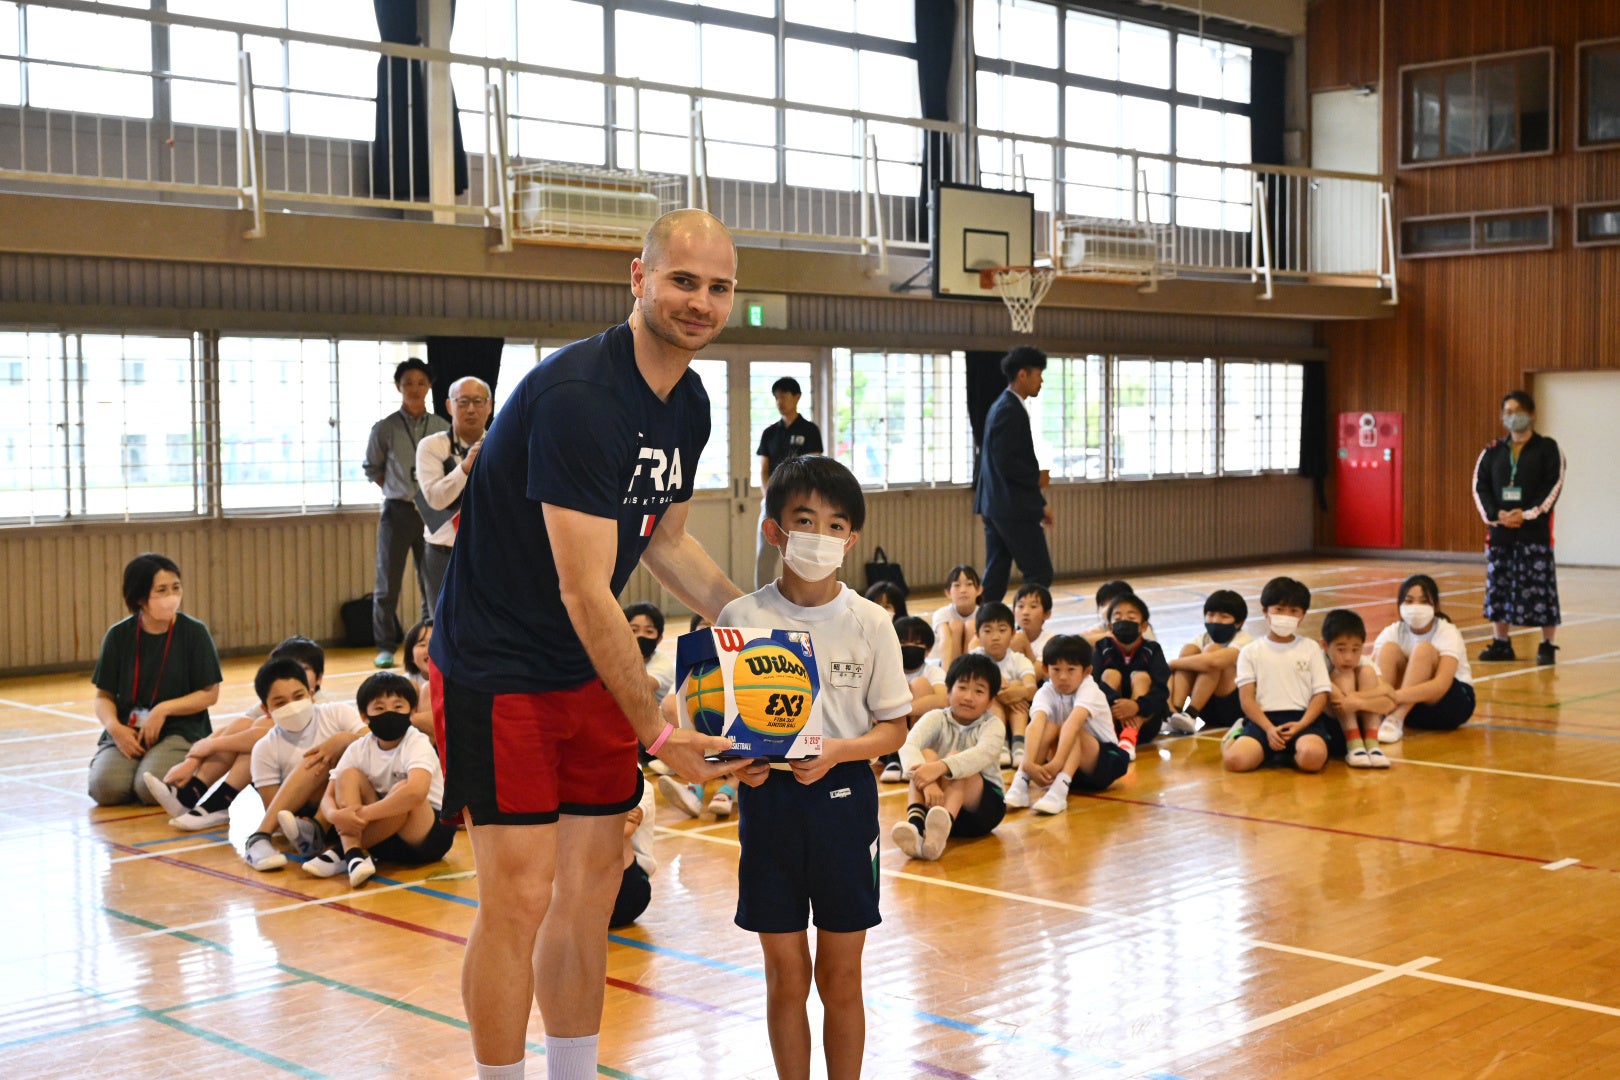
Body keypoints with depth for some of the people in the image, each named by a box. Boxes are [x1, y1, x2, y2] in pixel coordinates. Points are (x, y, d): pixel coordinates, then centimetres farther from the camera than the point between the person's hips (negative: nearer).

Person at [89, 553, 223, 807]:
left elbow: (210, 694, -2)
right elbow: (104, 696, 6)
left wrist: (163, 709, -15)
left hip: (180, 731, -2)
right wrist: (114, 727, -14)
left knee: (151, 788, -30)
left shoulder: (193, 632, -2)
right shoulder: (119, 635, 4)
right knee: (105, 788, -25)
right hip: (127, 731, 2)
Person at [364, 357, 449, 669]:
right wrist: (398, 491, 6)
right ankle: (385, 648, 9)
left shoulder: (441, 427, 1)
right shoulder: (385, 429, -1)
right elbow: (371, 468, 11)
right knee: (388, 583, 2)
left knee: (434, 583, 4)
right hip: (397, 512, -1)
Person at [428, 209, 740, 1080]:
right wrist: (658, 734, -22)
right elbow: (585, 593, -26)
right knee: (520, 896, -6)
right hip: (495, 671, -8)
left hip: (587, 672, 9)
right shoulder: (577, 395, -25)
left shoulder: (689, 404, 3)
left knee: (593, 884, 11)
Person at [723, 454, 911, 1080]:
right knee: (786, 975, 8)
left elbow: (893, 726, 1)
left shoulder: (869, 623, -2)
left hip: (843, 799, 0)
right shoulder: (741, 618, -3)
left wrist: (837, 751, -17)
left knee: (840, 976, 8)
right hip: (767, 798, 0)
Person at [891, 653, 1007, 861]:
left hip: (983, 806, -1)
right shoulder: (937, 719, -2)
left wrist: (940, 767, -48)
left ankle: (941, 830, -57)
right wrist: (928, 781, -44)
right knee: (926, 755, -25)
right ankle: (915, 823, -50)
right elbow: (908, 746, -23)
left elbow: (983, 754, -30)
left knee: (955, 758, -29)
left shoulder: (992, 725, -6)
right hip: (936, 800, 1)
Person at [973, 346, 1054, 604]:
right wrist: (1038, 478, -9)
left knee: (995, 575, 9)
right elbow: (1007, 463, -22)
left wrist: (1039, 503, 16)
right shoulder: (1010, 410, -15)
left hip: (996, 505, 10)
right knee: (1040, 573, -5)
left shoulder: (1002, 407, 16)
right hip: (1013, 507, -10)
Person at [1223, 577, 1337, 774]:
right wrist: (1269, 729, -14)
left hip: (1303, 718, 0)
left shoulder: (1310, 648, 14)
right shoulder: (1251, 652, 11)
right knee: (1235, 760, -29)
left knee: (1312, 758, -35)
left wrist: (1301, 725, -12)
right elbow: (1246, 698, 2)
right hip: (1264, 718, 0)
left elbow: (1321, 693, 6)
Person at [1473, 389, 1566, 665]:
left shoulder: (1547, 448, 2)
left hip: (1535, 531, -4)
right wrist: (1496, 515, -11)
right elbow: (1480, 485, 5)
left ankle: (1547, 646, 3)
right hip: (1500, 530, 4)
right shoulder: (1492, 451, 11)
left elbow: (1553, 486, -6)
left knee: (1539, 588, -4)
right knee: (1498, 587, 6)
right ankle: (1501, 643, 16)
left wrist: (1528, 514, -16)